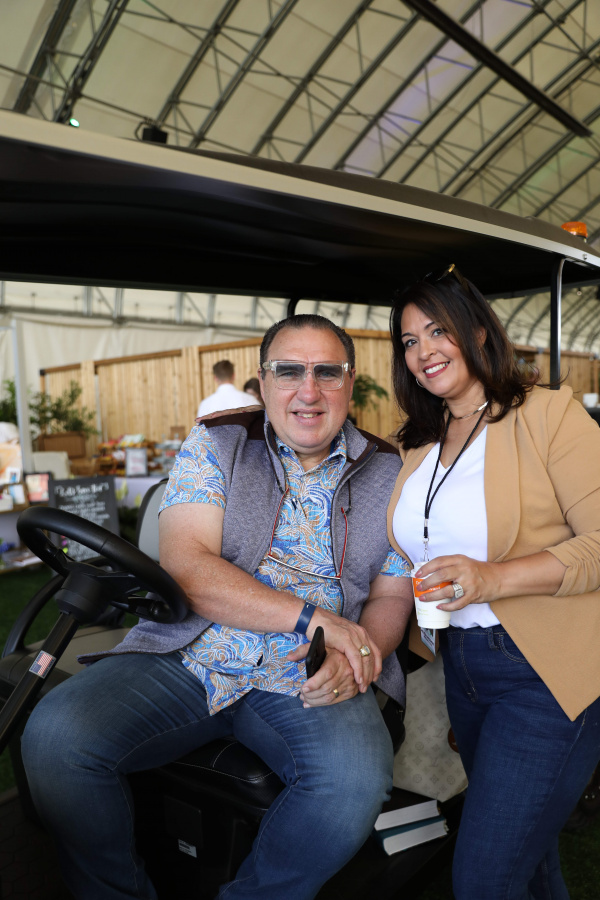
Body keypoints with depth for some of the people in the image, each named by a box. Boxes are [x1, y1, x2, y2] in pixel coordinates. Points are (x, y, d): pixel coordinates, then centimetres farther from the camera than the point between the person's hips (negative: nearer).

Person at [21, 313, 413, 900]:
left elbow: (392, 595, 9)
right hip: (186, 659, 0)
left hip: (307, 678, 1)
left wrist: (352, 658, -14)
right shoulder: (215, 444, 3)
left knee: (357, 781, -29)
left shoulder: (389, 475, 8)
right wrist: (313, 617, -17)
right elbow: (186, 567, -9)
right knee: (55, 735, -22)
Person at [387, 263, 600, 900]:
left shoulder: (547, 414, -11)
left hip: (548, 673, -6)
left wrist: (495, 578, -28)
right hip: (462, 667, 7)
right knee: (524, 848, 24)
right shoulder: (419, 446, 9)